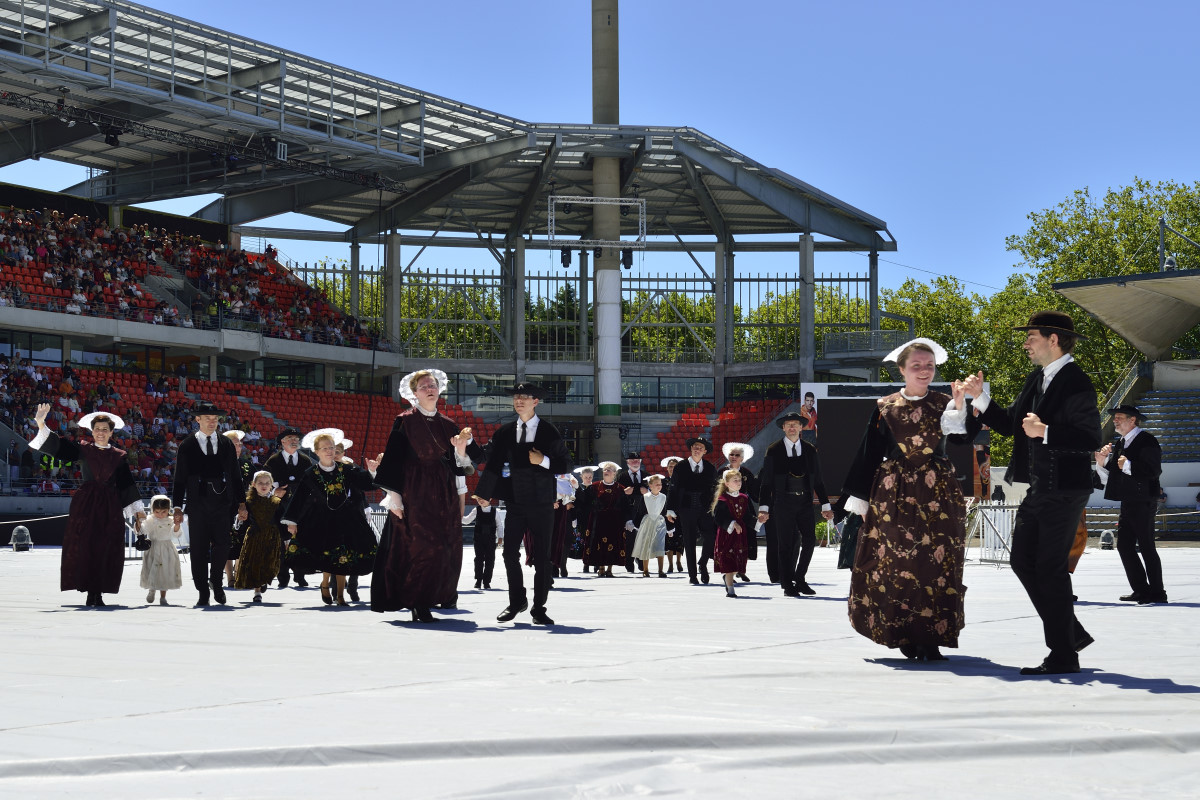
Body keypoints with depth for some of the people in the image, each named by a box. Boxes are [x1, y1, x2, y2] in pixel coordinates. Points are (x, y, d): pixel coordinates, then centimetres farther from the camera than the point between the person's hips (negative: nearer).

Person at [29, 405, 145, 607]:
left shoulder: (119, 456, 11)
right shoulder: (83, 450, 7)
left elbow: (127, 483, 12)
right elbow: (56, 445, -3)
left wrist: (138, 509, 8)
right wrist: (41, 423, -18)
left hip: (110, 507, 1)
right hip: (86, 504, -1)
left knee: (106, 550, -3)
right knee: (86, 547, -6)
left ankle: (98, 593, 1)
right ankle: (91, 593, -2)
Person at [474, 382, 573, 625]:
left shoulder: (550, 432, -1)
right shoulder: (504, 432, 6)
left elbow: (565, 464, 1)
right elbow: (493, 463, 4)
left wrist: (544, 461, -16)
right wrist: (483, 493, -2)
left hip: (542, 504, -2)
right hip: (515, 503, 2)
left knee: (542, 557, 2)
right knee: (510, 553, 0)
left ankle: (539, 608, 11)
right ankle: (517, 601, 17)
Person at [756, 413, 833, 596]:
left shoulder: (810, 450, 9)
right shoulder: (773, 450, 1)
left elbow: (818, 480, 13)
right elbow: (766, 482, 0)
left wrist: (825, 505, 8)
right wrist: (763, 508, -7)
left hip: (805, 502, 3)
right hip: (783, 502, -3)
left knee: (810, 540, -5)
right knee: (785, 544, -1)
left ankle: (800, 579, 11)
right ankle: (787, 585, 8)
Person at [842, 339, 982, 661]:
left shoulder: (944, 405, 6)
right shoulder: (885, 407, 6)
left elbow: (963, 437, -12)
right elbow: (869, 454, 7)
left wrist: (962, 408, -29)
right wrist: (860, 498, 4)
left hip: (938, 493, 0)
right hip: (894, 493, 0)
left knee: (937, 563, -4)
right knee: (896, 561, -4)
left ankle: (930, 638, 2)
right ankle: (905, 634, 7)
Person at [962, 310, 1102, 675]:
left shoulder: (1076, 382, -14)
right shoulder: (1036, 379, 13)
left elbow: (1091, 439, -22)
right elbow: (1009, 424, 16)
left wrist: (1045, 432, -32)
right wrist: (980, 397, 5)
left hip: (1063, 491, -9)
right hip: (1036, 490, 9)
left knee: (1050, 568, -5)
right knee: (1022, 560, 12)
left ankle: (1063, 656, 5)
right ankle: (1071, 633, 23)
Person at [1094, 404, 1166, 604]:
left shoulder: (1146, 441, -8)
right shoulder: (1118, 444, 16)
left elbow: (1154, 470, -20)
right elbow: (1109, 477, 16)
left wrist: (1128, 466, -28)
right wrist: (1101, 462, -1)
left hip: (1143, 503, -9)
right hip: (1127, 503, 9)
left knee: (1146, 546, -6)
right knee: (1124, 545, 7)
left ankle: (1156, 592, 0)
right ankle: (1141, 589, 12)